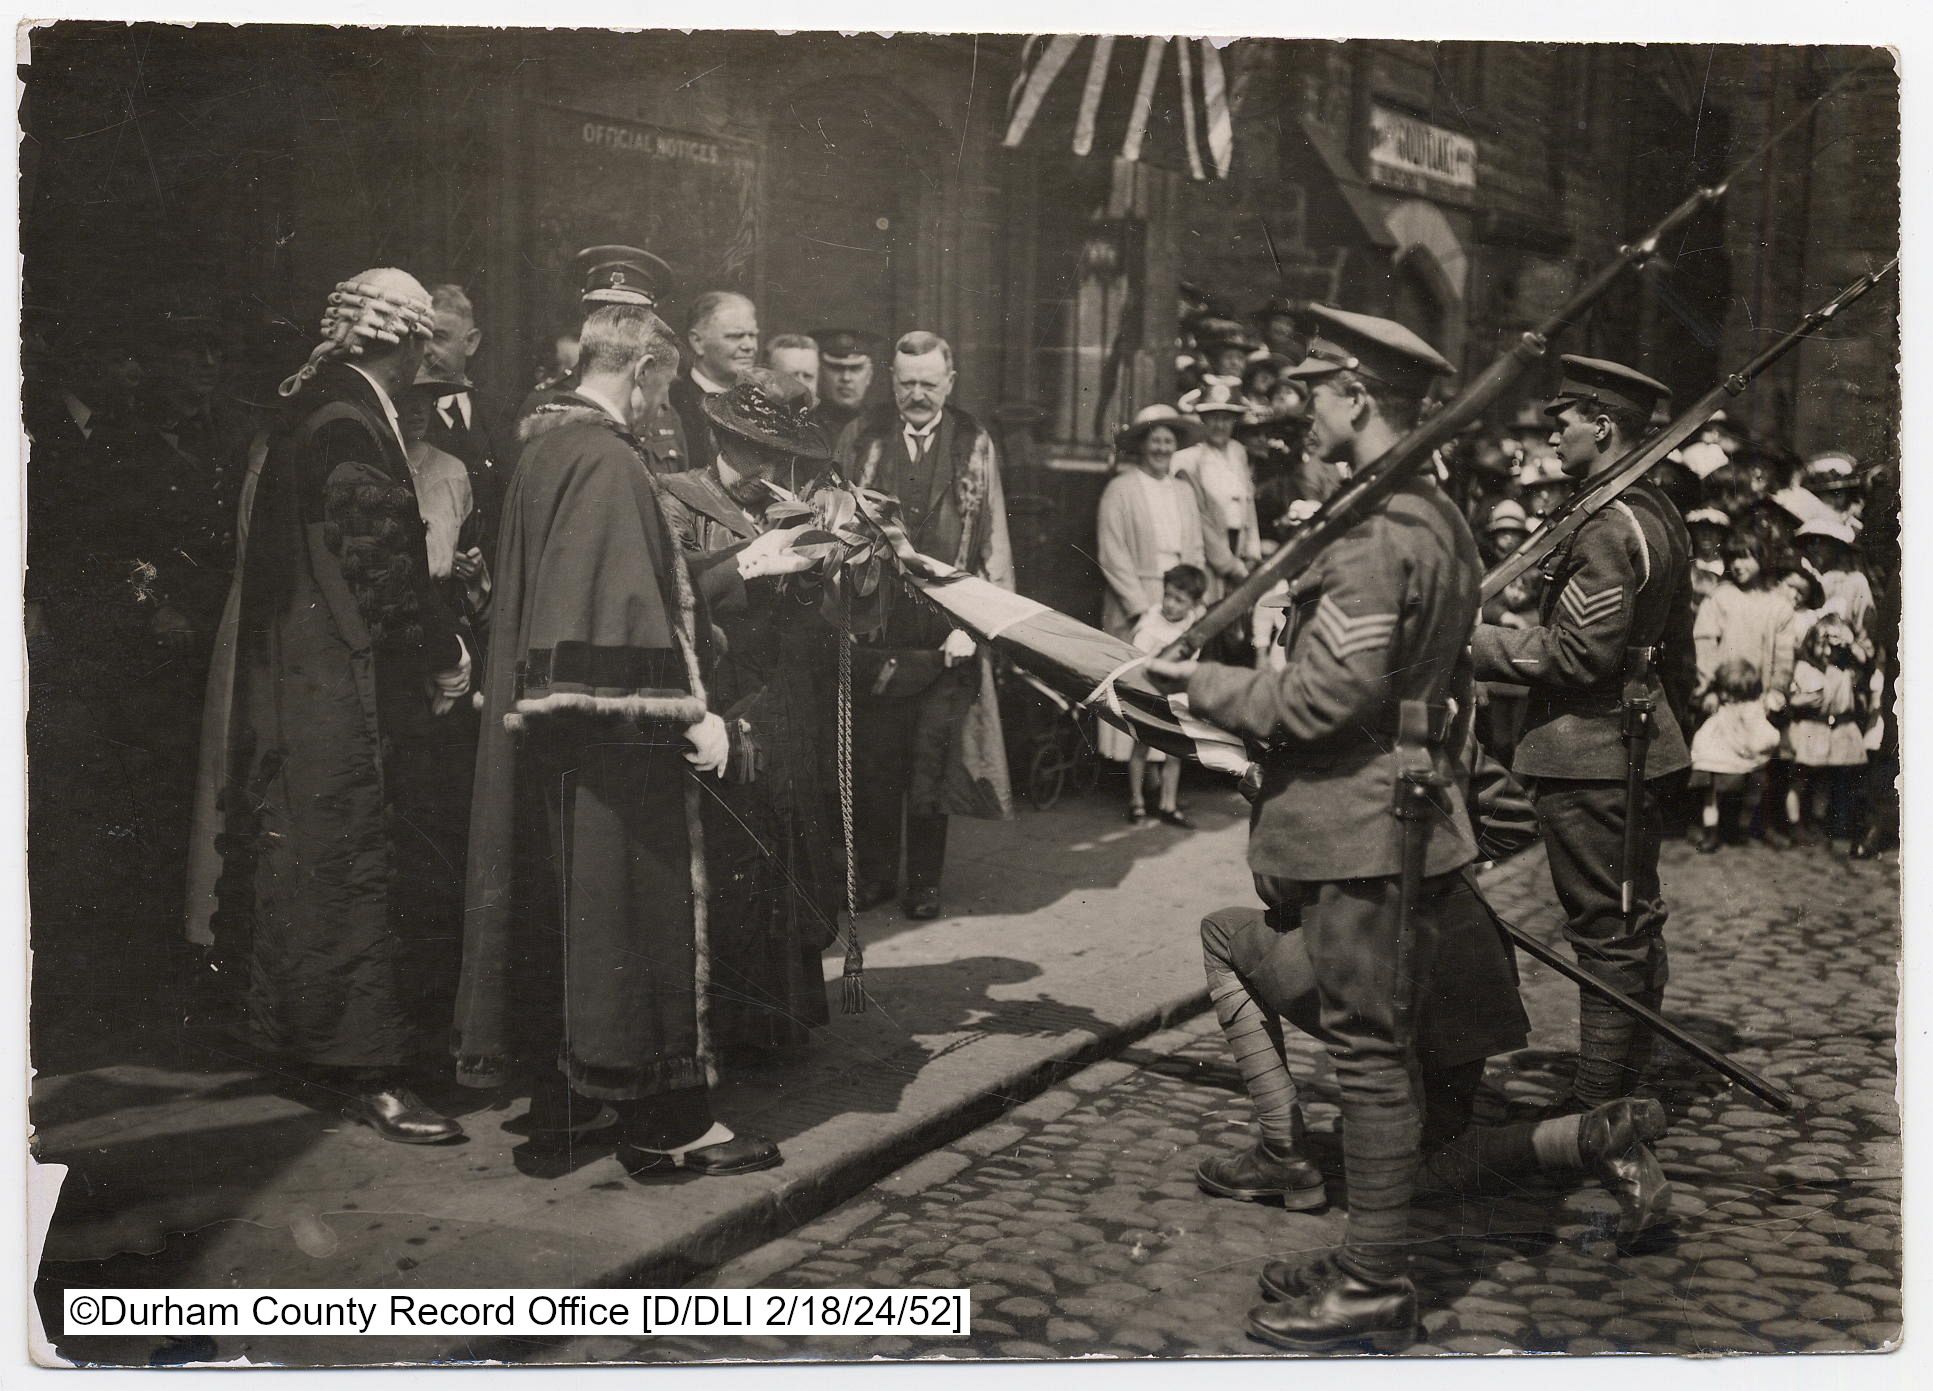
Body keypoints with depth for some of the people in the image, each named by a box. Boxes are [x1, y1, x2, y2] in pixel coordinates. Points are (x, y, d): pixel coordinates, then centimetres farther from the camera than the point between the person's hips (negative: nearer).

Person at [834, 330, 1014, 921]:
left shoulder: (974, 445, 5)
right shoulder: (860, 439, 6)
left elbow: (994, 542, 3)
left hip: (946, 631, -1)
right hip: (875, 626, 1)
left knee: (934, 759, 4)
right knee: (872, 759, 6)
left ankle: (926, 881, 16)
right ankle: (874, 874, 19)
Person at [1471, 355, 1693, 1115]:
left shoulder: (1606, 527, -19)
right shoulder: (1657, 515, 12)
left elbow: (1577, 654, -22)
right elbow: (1673, 643, 19)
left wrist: (1477, 644, -14)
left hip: (1587, 750, -10)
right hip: (1639, 742, 10)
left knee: (1604, 933, -4)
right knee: (1635, 922, 16)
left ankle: (1595, 1112, 5)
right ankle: (1629, 1090, 28)